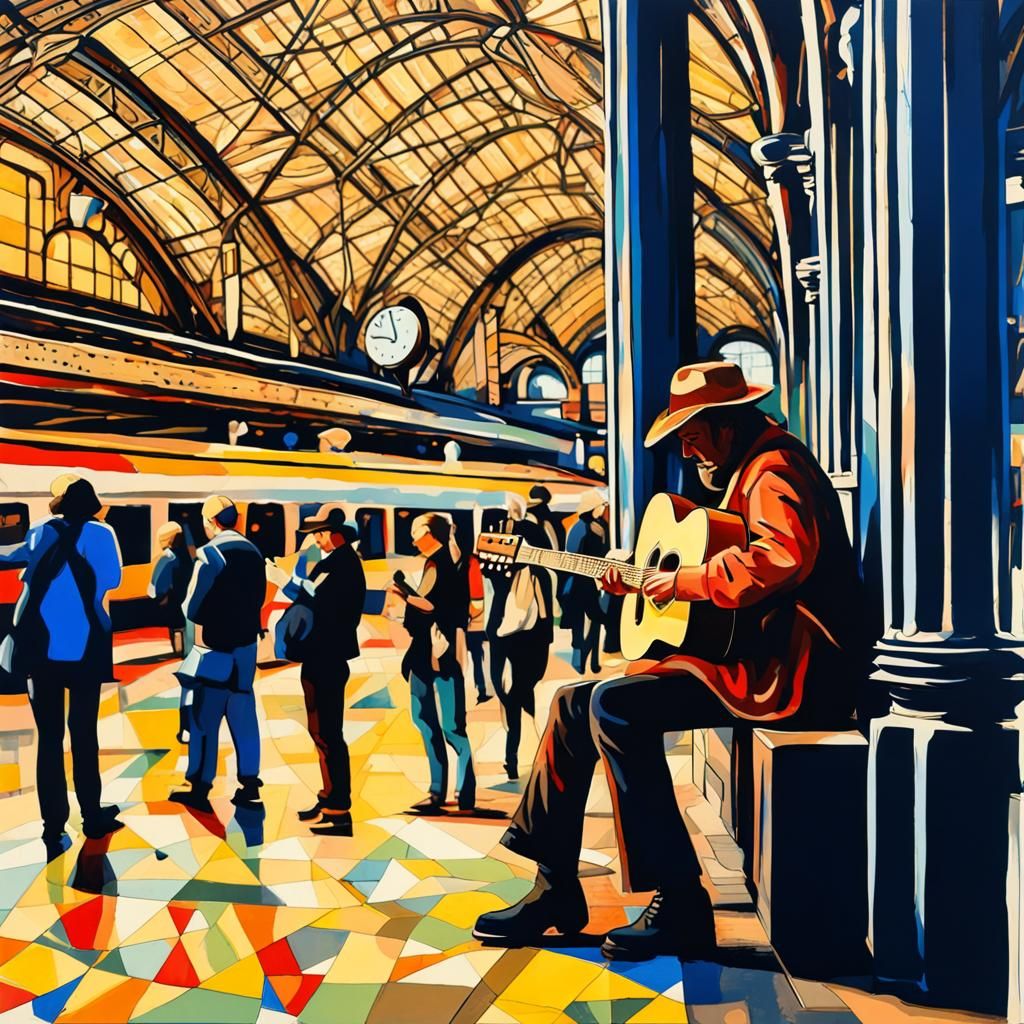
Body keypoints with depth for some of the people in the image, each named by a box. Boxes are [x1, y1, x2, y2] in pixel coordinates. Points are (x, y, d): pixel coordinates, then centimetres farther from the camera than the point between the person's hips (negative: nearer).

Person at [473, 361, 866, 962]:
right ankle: (555, 885, 11)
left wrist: (685, 582, -23)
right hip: (752, 656, 11)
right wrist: (642, 579, 11)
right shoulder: (747, 472, 21)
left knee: (615, 707, -27)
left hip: (788, 671, -11)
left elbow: (782, 555, -34)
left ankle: (680, 907, -19)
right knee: (574, 704, 5)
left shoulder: (774, 470, -13)